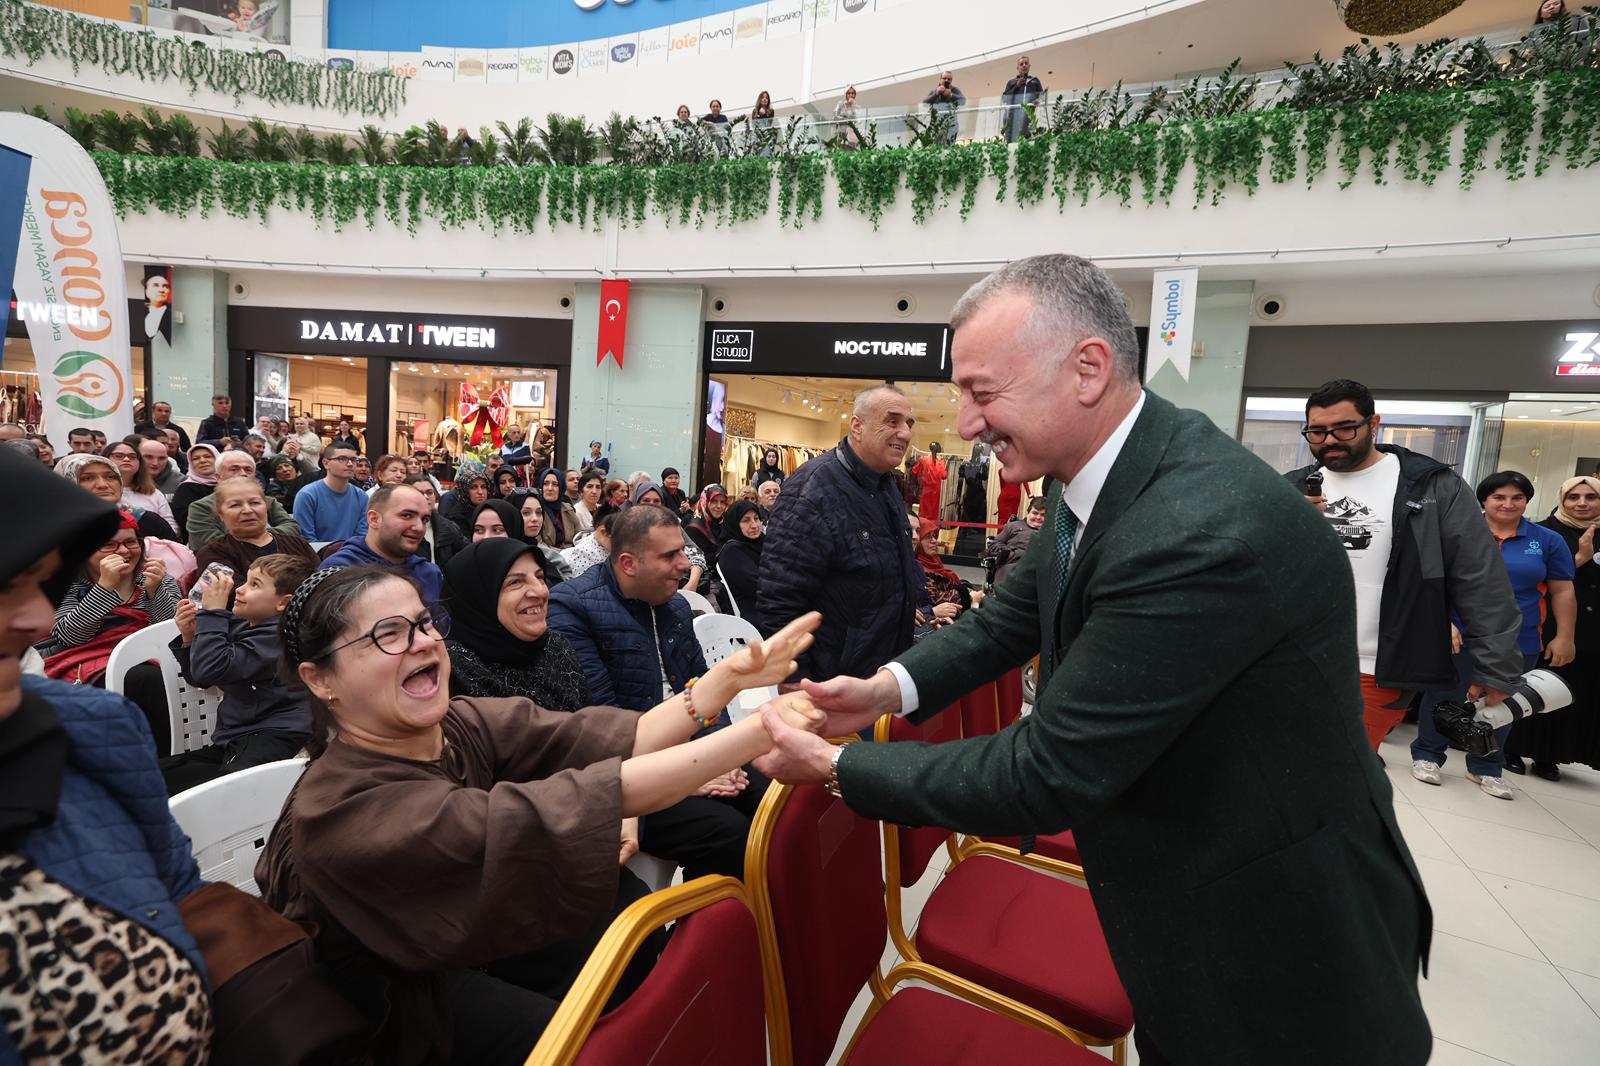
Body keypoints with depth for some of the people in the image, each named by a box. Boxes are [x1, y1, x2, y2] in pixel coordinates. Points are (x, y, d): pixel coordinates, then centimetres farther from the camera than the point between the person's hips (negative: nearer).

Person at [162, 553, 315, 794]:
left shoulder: (277, 635, -15)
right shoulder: (240, 625, 15)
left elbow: (210, 670, -24)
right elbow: (200, 680, 24)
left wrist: (213, 611, -16)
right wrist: (189, 639, 6)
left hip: (271, 736, -10)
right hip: (234, 741, 10)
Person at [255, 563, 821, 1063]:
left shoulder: (468, 724, -15)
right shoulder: (342, 809, -33)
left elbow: (617, 740, -22)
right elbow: (544, 816, -45)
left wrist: (727, 678, -37)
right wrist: (754, 734, -51)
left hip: (475, 936, 6)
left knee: (623, 897, -11)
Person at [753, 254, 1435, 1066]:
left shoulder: (1204, 533, -35)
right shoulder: (1096, 475, -7)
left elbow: (1046, 773, -30)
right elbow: (1014, 615, 5)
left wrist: (836, 769, -20)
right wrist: (890, 687, -9)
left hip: (1278, 943, -7)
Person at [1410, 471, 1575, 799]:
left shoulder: (1548, 541, 4)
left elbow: (1563, 592, 7)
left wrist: (1564, 638, 2)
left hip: (1518, 644, 3)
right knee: (1444, 698, 5)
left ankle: (1486, 768, 28)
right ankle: (1426, 755, 20)